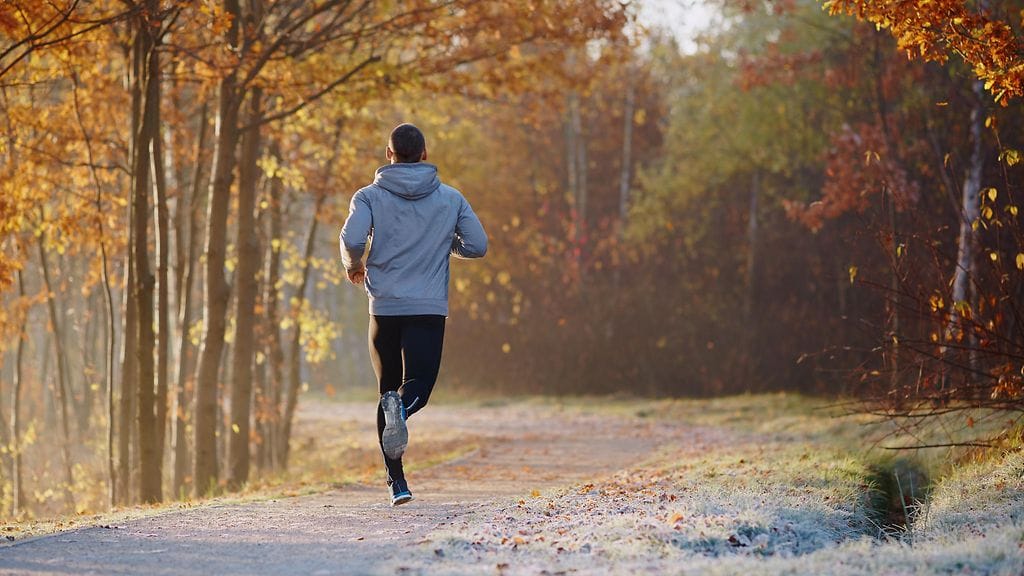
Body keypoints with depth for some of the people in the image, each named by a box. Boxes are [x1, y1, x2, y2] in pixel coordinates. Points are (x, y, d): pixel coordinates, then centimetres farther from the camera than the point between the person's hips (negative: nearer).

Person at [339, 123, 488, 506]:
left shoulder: (370, 196, 2)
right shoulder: (451, 199, 7)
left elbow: (352, 239, -13)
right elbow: (477, 246, 5)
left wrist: (354, 266, 7)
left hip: (385, 307, 1)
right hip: (430, 309, -1)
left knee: (388, 388, 12)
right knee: (419, 385, -2)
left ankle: (396, 480, 6)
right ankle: (402, 407, -41)